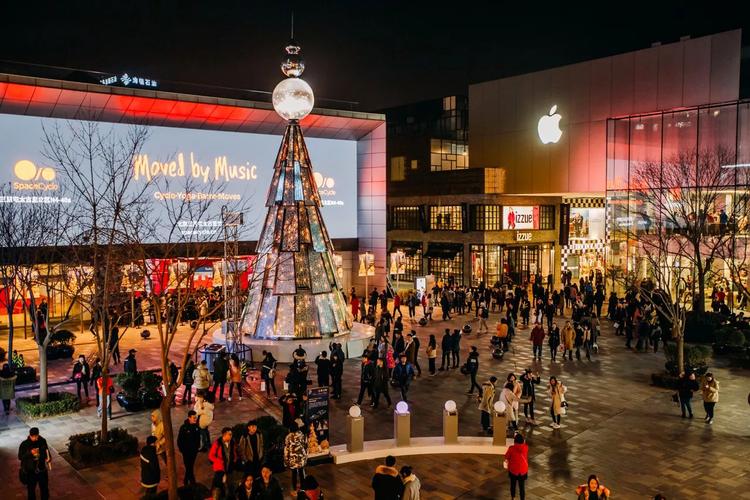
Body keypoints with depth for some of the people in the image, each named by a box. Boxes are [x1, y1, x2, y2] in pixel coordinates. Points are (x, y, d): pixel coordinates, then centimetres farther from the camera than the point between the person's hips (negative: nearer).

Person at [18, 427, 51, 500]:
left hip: (42, 469, 2)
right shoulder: (24, 444, -17)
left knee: (44, 487, 18)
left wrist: (48, 458, -13)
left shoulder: (43, 441, -9)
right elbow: (20, 457, -14)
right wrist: (30, 453, -31)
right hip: (30, 471, -2)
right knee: (31, 489, 16)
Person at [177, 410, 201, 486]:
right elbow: (179, 440, -11)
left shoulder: (196, 426, -5)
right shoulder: (184, 427, -19)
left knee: (191, 466, 18)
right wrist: (181, 449, -9)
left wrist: (198, 446, 9)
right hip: (186, 451, -5)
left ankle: (186, 481, 36)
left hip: (194, 450, 5)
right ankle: (192, 482, 8)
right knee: (189, 467, -2)